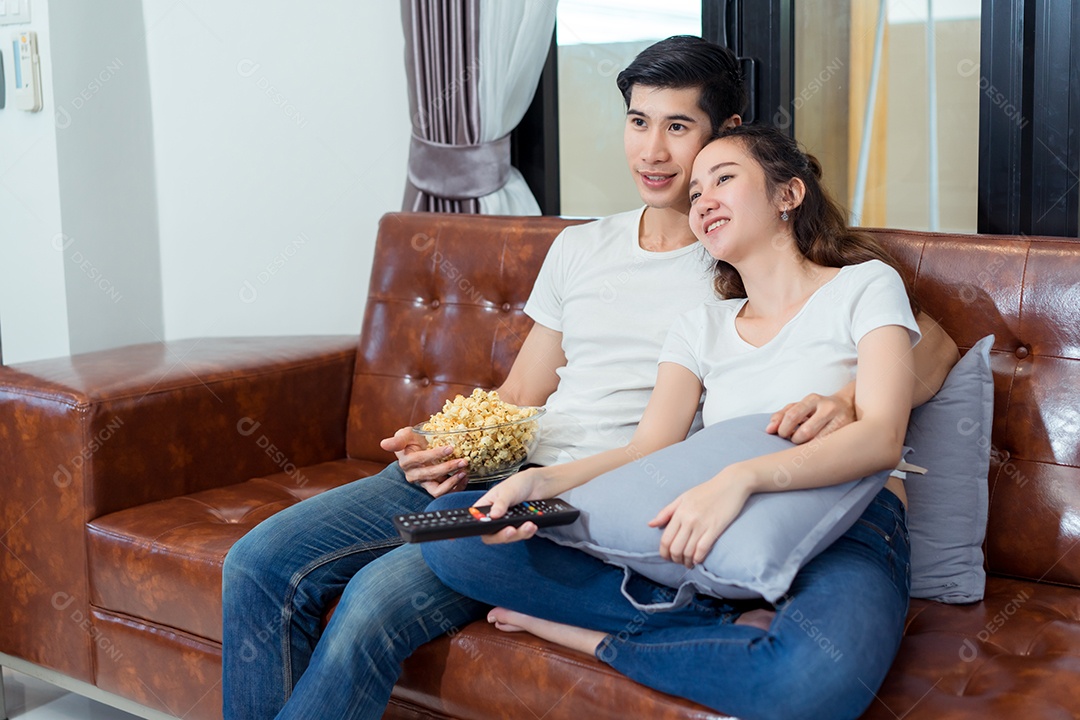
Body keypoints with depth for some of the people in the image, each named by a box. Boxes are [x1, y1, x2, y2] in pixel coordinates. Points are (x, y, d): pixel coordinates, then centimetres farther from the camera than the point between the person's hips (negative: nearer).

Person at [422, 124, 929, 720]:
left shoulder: (866, 284, 7)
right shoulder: (700, 328, 22)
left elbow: (882, 437, -9)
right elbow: (649, 448, 8)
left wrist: (742, 476, -26)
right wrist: (540, 481, -13)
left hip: (845, 535, -4)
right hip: (713, 538, 4)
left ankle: (596, 637, -14)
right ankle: (729, 625, -15)